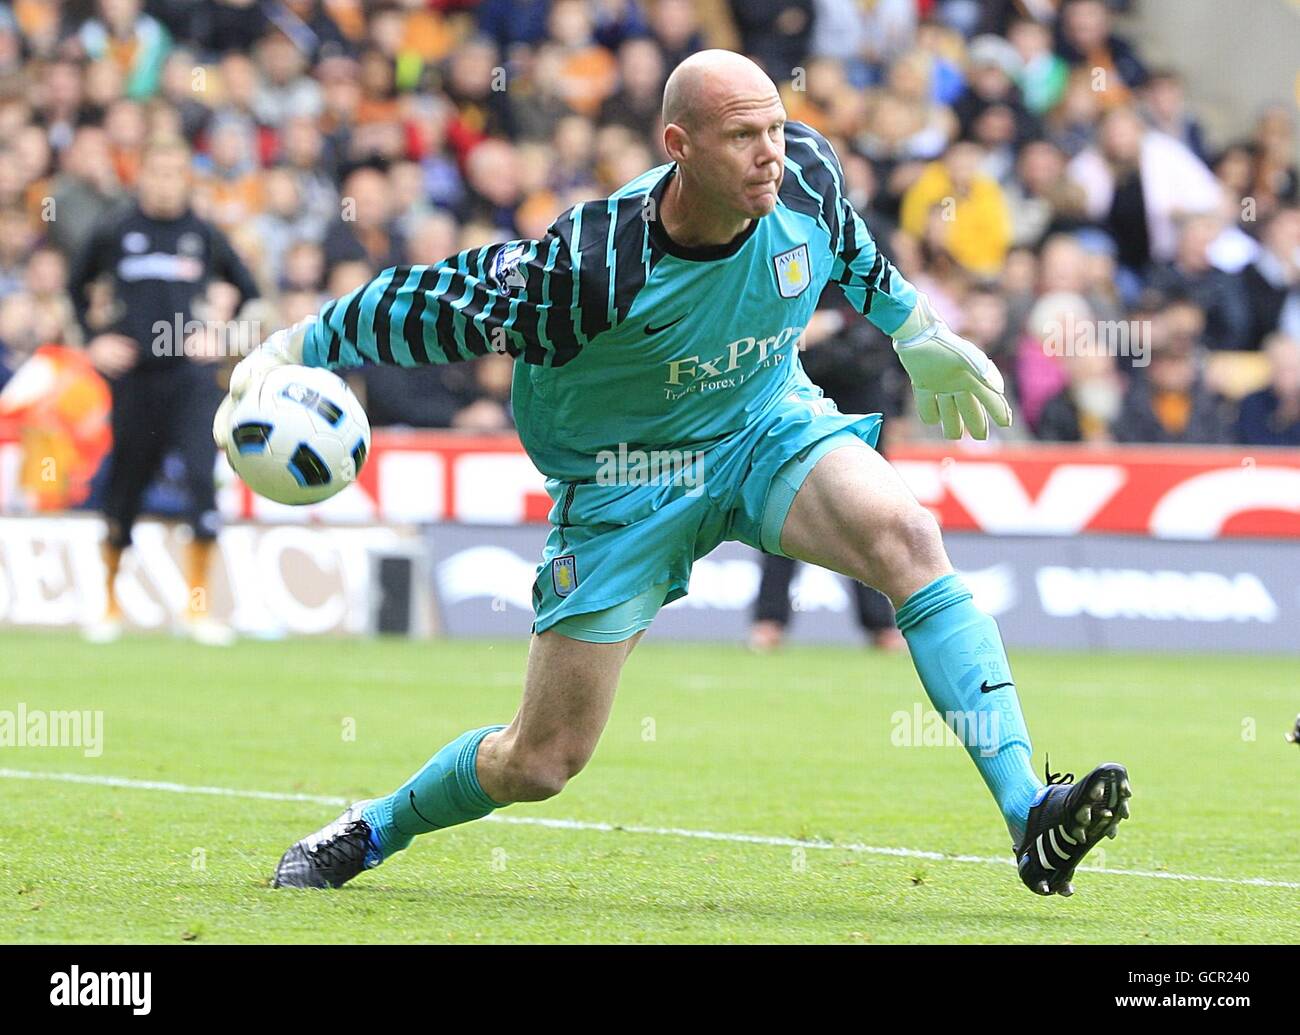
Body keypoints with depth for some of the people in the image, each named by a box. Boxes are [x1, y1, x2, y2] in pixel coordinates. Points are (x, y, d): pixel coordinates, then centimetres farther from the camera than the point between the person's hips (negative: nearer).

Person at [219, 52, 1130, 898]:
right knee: (542, 761, 0)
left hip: (767, 426, 3)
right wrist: (289, 353, -18)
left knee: (908, 536, -29)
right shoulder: (594, 265, -32)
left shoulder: (807, 175, -17)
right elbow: (435, 304, -21)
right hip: (623, 477, -3)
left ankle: (1029, 814, -33)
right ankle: (367, 833, 31)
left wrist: (916, 333, 23)